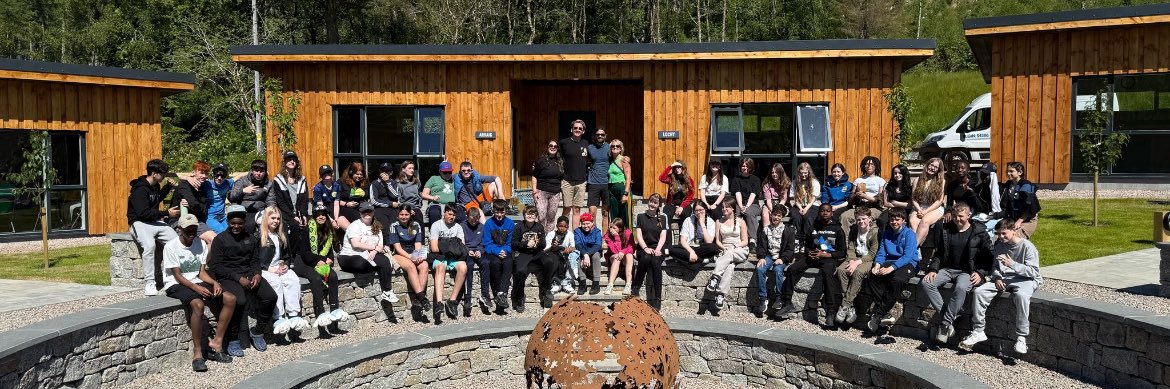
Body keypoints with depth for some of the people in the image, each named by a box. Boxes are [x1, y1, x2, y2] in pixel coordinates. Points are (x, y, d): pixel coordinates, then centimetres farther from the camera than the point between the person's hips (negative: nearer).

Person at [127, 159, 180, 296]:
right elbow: (143, 213, -20)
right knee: (149, 245, -35)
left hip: (155, 222, 8)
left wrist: (168, 186, 20)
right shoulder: (140, 189, -15)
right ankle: (149, 282, -28)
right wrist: (166, 213, -17)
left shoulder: (154, 186, 12)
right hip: (140, 223, -8)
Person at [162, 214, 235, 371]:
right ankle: (197, 353, -28)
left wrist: (214, 283, -13)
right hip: (176, 285, -6)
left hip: (196, 283, 6)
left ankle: (216, 342, -8)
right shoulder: (171, 246, -9)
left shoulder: (200, 244, 8)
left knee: (230, 299, -13)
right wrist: (197, 288, -26)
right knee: (198, 304, -36)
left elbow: (202, 272, 8)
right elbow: (177, 276, -13)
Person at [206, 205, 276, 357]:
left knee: (270, 297, -19)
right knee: (239, 300, -34)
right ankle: (233, 340, -18)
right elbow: (216, 266, -6)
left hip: (249, 275, 5)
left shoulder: (251, 239, 16)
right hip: (228, 277, -5)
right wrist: (238, 278, -15)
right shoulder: (220, 240, 1)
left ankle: (257, 331, 2)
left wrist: (257, 274, -6)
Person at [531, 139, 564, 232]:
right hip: (542, 192, -4)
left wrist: (562, 193, 16)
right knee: (542, 218, -12)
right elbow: (534, 176, -1)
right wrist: (534, 191, -9)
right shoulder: (541, 160, -2)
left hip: (555, 194, 4)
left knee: (551, 218, 7)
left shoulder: (561, 162, 12)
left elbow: (562, 178, 20)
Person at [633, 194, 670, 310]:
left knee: (655, 261, -33)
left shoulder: (663, 218, 16)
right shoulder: (641, 217, 15)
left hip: (657, 249, 0)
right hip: (643, 249, 0)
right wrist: (646, 248, -13)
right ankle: (634, 293, -32)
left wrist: (657, 249, -14)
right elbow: (639, 235, 4)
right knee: (646, 258, -36)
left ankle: (656, 303, -36)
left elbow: (663, 236, 5)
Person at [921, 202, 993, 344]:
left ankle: (945, 323, -29)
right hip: (947, 269, 4)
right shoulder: (945, 230, 11)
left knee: (961, 288, -37)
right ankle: (950, 315, -22)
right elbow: (938, 253, 15)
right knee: (926, 283, -23)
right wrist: (933, 269, -1)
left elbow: (988, 256, 1)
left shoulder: (979, 233, 1)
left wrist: (981, 273, -13)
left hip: (968, 272, -4)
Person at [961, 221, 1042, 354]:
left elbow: (1034, 271, -13)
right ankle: (978, 331, -12)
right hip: (1003, 278, 6)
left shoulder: (1027, 246, -7)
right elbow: (995, 267, 21)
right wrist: (997, 278, -1)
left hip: (1025, 279, -6)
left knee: (1021, 295, -40)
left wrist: (1012, 264, -24)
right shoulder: (999, 246, 12)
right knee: (979, 291, -18)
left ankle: (1022, 337, -31)